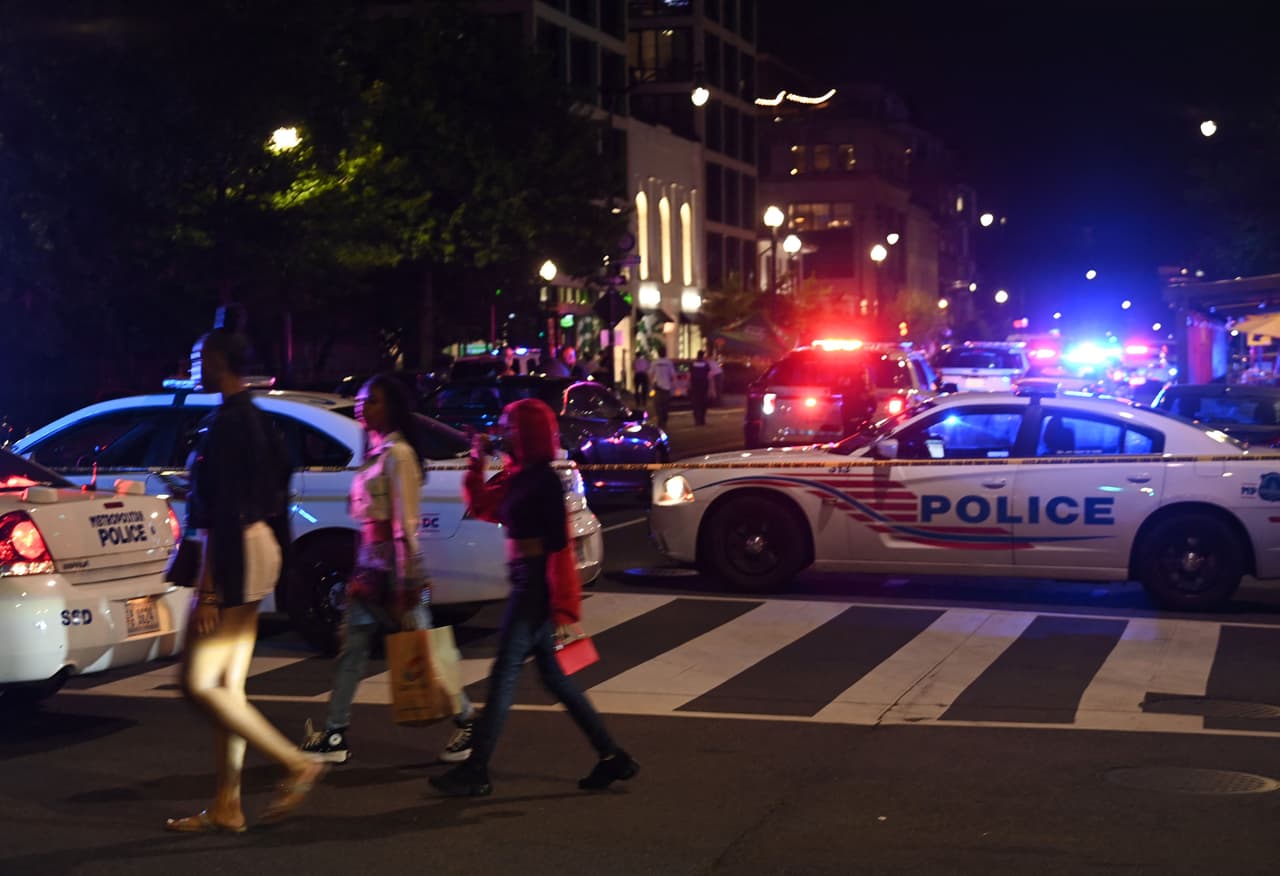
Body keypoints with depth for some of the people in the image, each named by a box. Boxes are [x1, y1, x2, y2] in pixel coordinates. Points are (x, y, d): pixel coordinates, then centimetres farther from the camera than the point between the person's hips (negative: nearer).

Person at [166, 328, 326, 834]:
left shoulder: (226, 422, -16)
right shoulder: (256, 419, 14)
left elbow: (221, 513, -21)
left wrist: (208, 592, -21)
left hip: (233, 558, -10)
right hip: (257, 550, 10)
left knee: (200, 684, -6)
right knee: (226, 687, 11)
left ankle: (298, 765, -5)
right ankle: (226, 808, 13)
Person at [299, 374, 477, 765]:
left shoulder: (397, 454, -13)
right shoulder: (375, 452, 14)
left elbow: (405, 524, -18)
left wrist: (405, 584, -20)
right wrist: (361, 572, 17)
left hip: (394, 568, -9)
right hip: (369, 567, 9)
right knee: (352, 650, 6)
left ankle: (467, 722, 14)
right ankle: (334, 736, 10)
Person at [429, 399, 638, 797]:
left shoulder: (544, 483, -15)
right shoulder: (517, 478, 10)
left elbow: (559, 548, -18)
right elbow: (482, 506, 21)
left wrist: (562, 610, -19)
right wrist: (477, 462, 8)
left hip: (536, 587, -9)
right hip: (525, 584, 9)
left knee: (504, 675, -4)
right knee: (553, 677, 13)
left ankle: (476, 774, 3)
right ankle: (612, 757, 19)